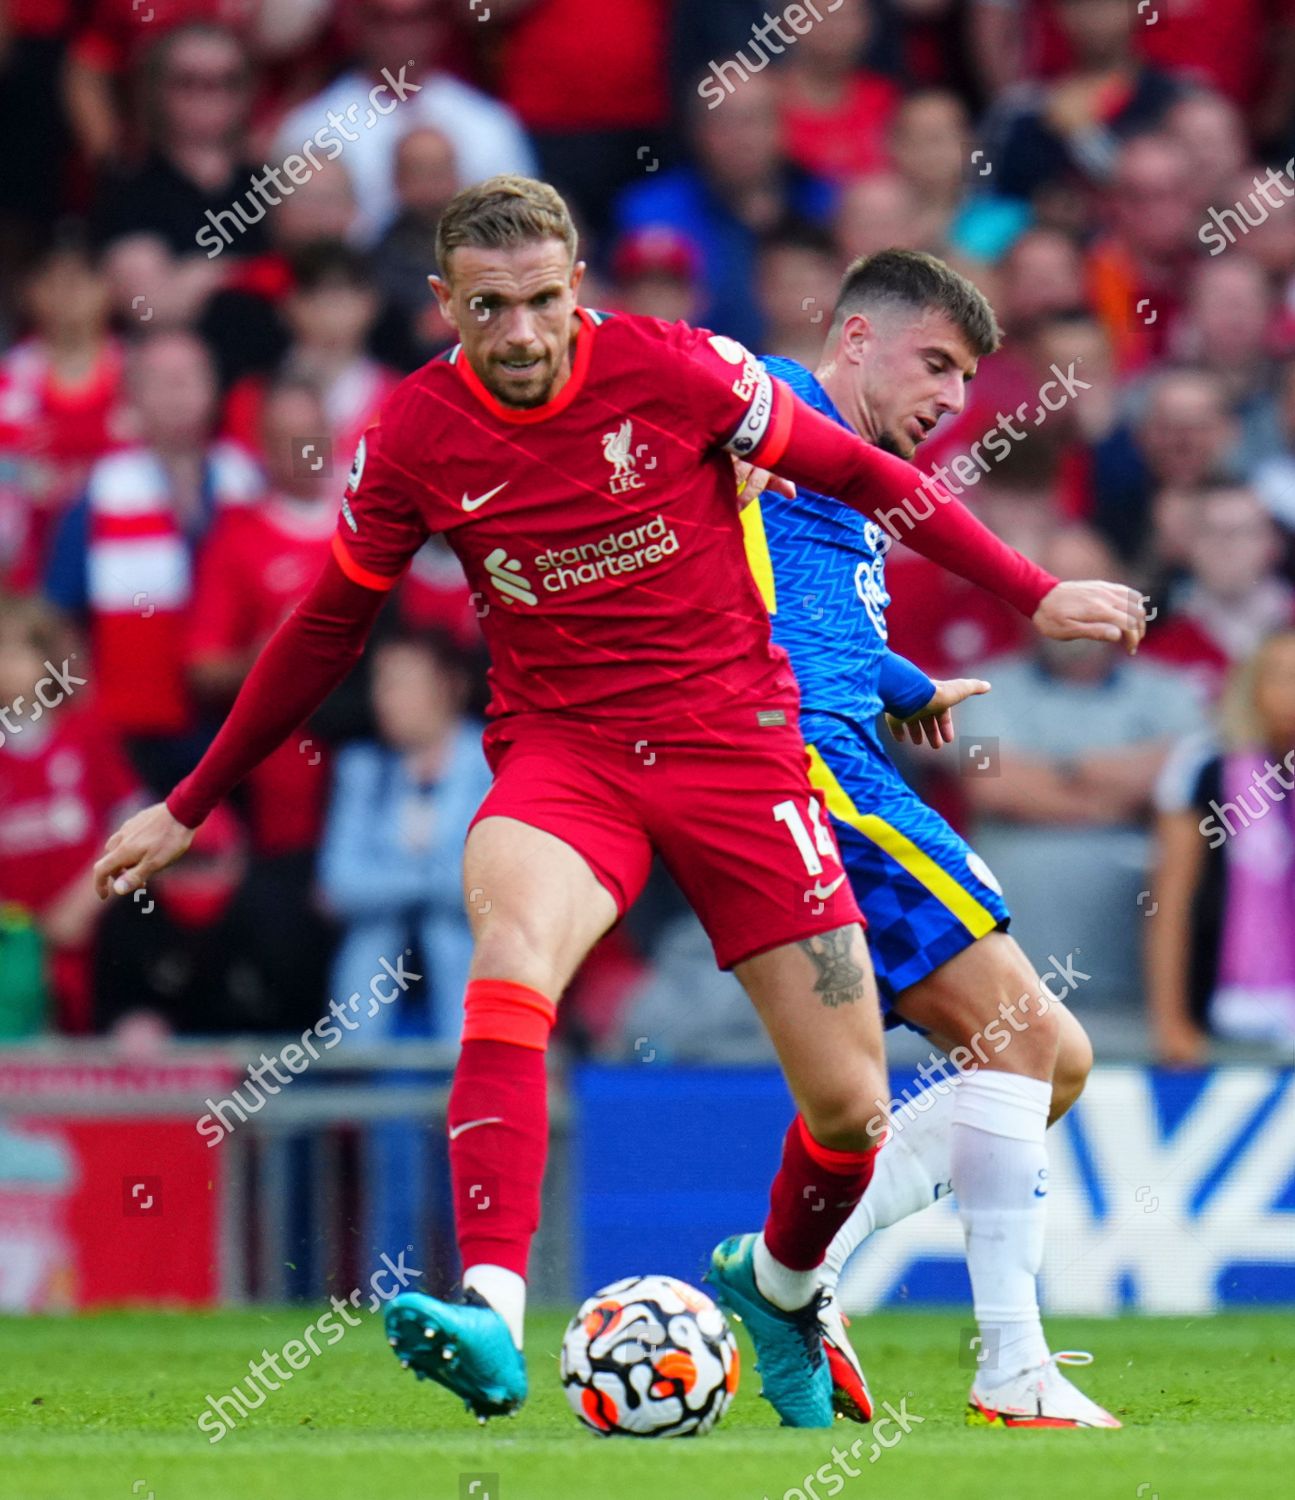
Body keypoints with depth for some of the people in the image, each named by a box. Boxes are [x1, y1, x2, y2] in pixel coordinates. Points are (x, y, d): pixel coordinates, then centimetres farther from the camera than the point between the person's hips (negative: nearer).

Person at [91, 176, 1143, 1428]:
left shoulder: (675, 371, -10)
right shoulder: (415, 436, -4)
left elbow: (859, 475, 3)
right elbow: (326, 627, 10)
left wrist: (1033, 595, 2)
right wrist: (189, 807, 15)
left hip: (731, 736, 0)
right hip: (559, 748, 0)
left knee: (848, 1106, -1)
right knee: (509, 955, -35)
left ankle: (778, 1284, 34)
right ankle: (491, 1318, -47)